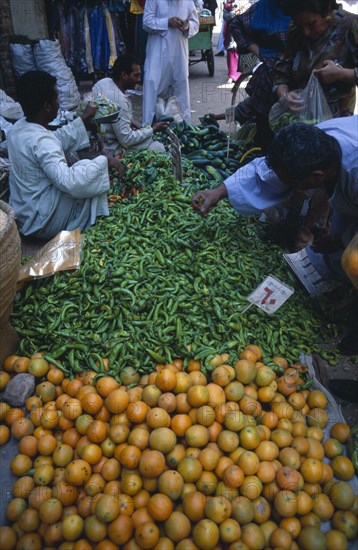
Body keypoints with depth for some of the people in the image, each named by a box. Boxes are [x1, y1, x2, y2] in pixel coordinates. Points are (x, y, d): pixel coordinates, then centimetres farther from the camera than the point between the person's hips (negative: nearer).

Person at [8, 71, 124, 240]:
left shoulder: (19, 127, -1)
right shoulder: (40, 141, -29)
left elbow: (56, 139, 15)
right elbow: (68, 182, -41)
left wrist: (84, 119, 18)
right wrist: (104, 161, -32)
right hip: (41, 220, -9)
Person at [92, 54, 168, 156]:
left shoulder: (103, 82, -2)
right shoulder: (118, 100, -29)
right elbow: (126, 140, -26)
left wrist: (129, 123, 6)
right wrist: (153, 129, -15)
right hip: (112, 150, -10)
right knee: (158, 147, -14)